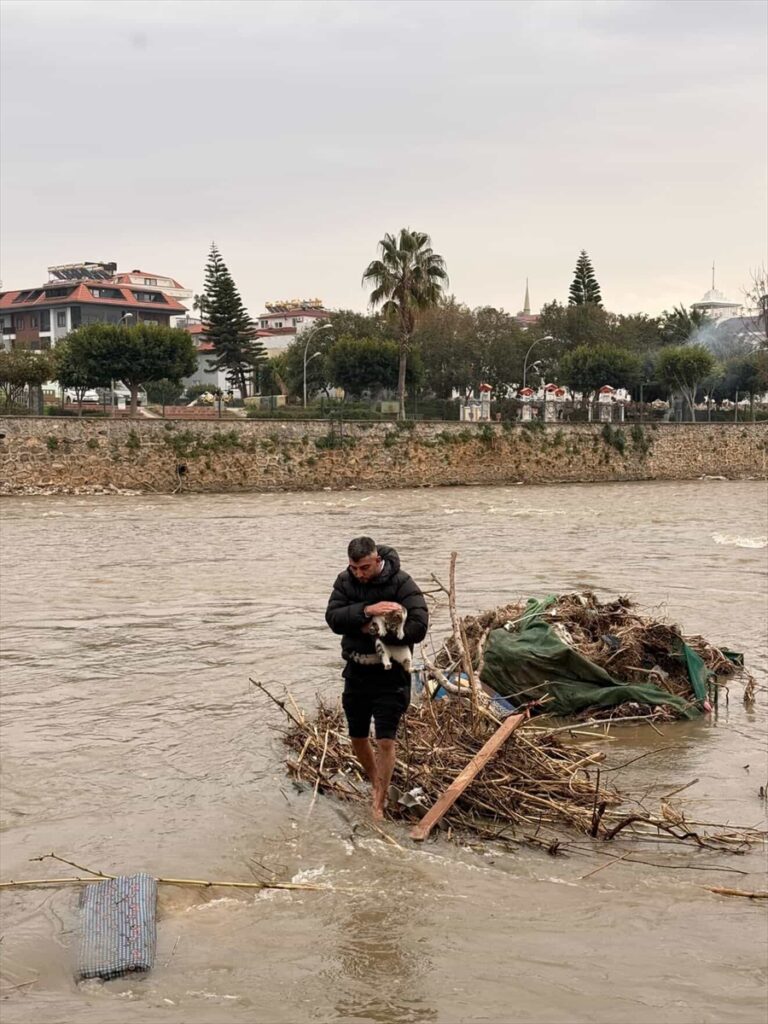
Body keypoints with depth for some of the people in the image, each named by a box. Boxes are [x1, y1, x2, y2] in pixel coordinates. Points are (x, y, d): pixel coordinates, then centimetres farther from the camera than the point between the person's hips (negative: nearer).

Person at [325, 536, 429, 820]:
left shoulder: (401, 583, -16)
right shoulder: (345, 581, -2)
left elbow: (418, 627, -24)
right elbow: (333, 617, -15)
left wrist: (375, 630, -22)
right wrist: (366, 611, -29)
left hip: (390, 673, -5)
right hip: (356, 671, 5)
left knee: (385, 740, -6)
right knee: (357, 737, 16)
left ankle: (378, 804, 4)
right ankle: (377, 785, 39)